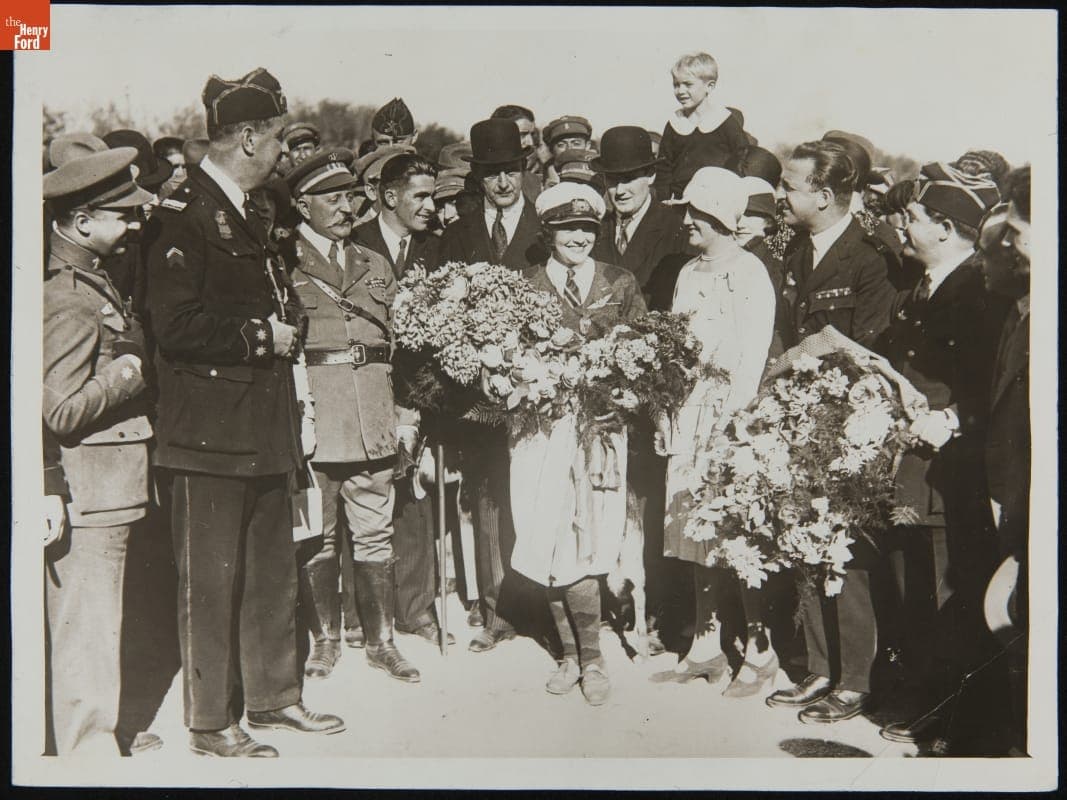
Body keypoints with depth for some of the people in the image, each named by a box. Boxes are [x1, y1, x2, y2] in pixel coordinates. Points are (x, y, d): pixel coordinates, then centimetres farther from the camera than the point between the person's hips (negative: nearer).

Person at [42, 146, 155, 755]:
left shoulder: (91, 280, 13)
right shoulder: (68, 299, -20)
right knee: (88, 630, 1)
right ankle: (89, 751, 14)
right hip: (89, 492, -11)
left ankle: (92, 733, 37)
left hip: (105, 486, 11)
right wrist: (128, 371, -16)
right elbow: (63, 410, -24)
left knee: (91, 624, 21)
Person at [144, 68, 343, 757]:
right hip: (210, 429, -9)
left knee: (274, 570, 16)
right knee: (211, 579, 2)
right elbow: (176, 328, -21)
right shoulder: (183, 216, -12)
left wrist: (285, 325, 7)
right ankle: (212, 724, 15)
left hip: (265, 426, 9)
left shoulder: (249, 218, 17)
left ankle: (274, 695, 30)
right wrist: (259, 336, -13)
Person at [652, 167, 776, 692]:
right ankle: (706, 648, 20)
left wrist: (735, 424, -17)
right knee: (697, 536, 10)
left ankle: (760, 650, 12)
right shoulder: (690, 273, 15)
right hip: (689, 419, 7)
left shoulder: (750, 274, -7)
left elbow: (754, 358, -12)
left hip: (732, 421, -7)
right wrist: (667, 414, 9)